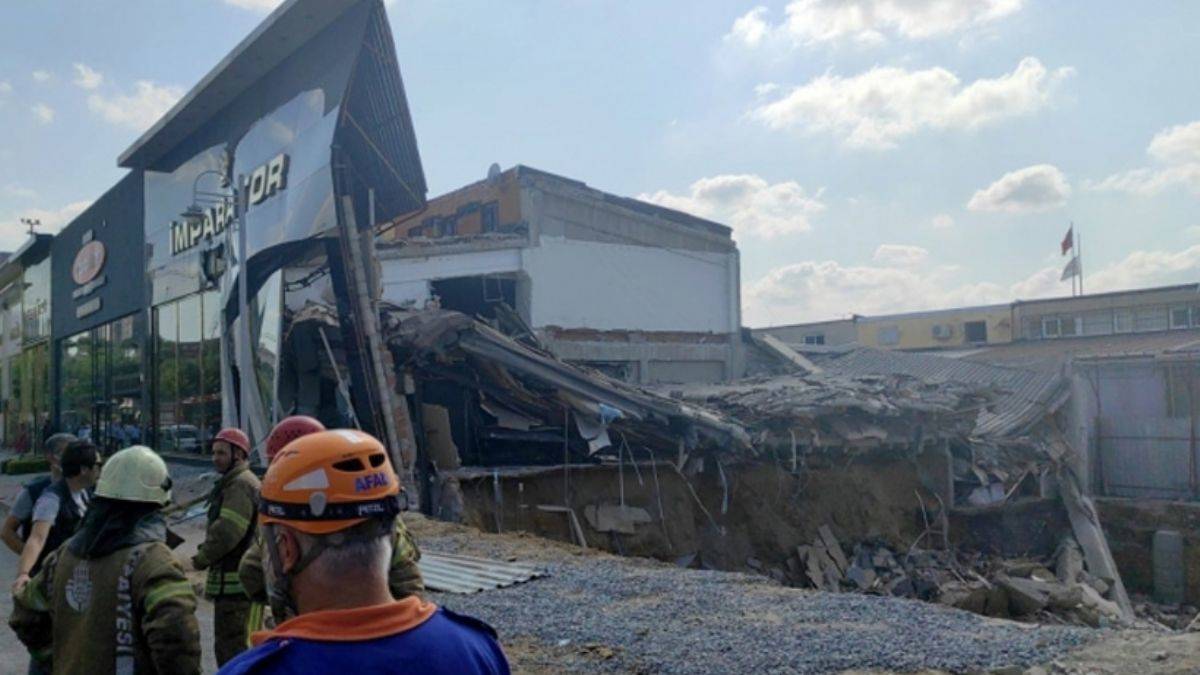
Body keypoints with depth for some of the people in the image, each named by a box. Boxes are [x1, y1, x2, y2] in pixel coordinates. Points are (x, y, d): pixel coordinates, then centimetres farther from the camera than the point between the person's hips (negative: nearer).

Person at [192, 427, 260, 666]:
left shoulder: (241, 485, -16)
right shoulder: (233, 483, 19)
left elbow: (227, 532, -23)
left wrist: (202, 558, -9)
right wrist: (206, 555, 13)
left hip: (233, 581, -11)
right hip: (232, 577, 11)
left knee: (230, 646, -7)